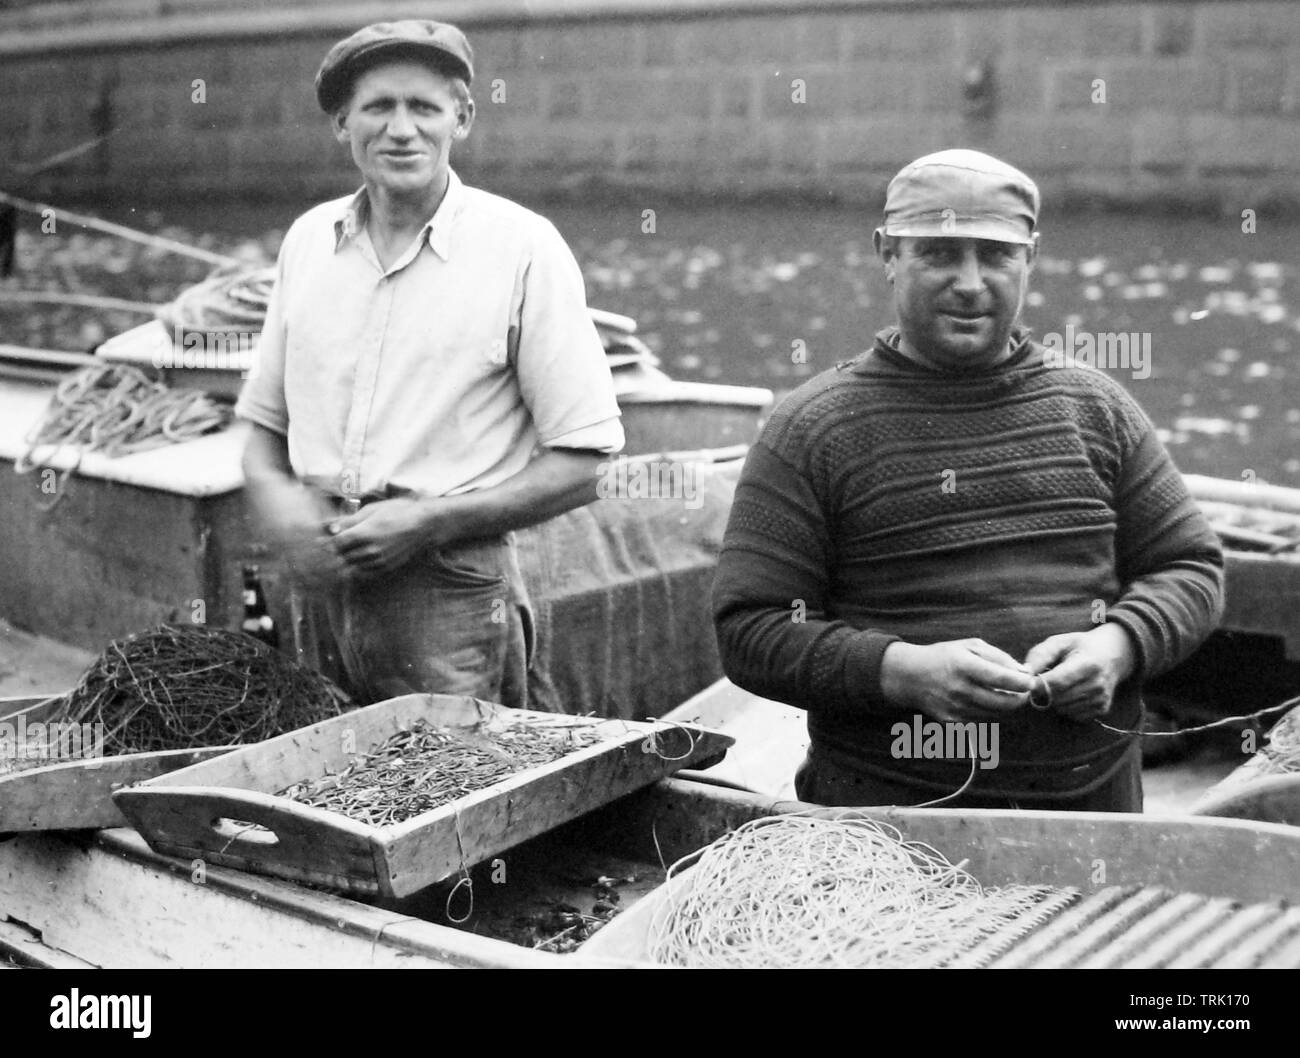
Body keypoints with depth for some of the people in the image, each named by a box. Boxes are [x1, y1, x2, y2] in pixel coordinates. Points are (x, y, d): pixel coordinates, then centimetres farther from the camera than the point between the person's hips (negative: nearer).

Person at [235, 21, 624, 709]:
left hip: (451, 597, -4)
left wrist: (429, 521, -14)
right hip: (320, 583, 4)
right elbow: (264, 422, 17)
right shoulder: (308, 238, 9)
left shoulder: (522, 247, -6)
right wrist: (276, 497, -5)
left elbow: (581, 465, -8)